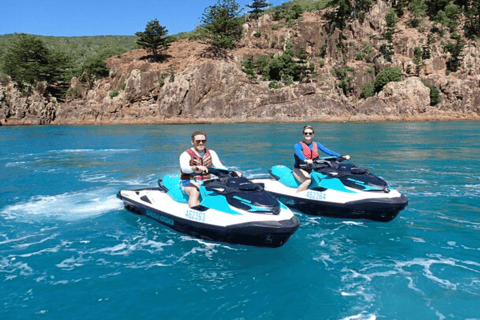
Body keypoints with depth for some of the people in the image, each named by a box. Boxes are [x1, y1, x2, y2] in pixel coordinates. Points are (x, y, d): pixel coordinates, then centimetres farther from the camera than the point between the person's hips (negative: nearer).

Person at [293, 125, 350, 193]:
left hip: (312, 170, 6)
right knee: (308, 180, -34)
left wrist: (342, 157, -13)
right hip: (300, 170, -5)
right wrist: (305, 160, -52)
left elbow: (328, 151, 0)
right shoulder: (299, 145, -6)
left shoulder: (316, 145, 10)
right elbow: (298, 153, -29)